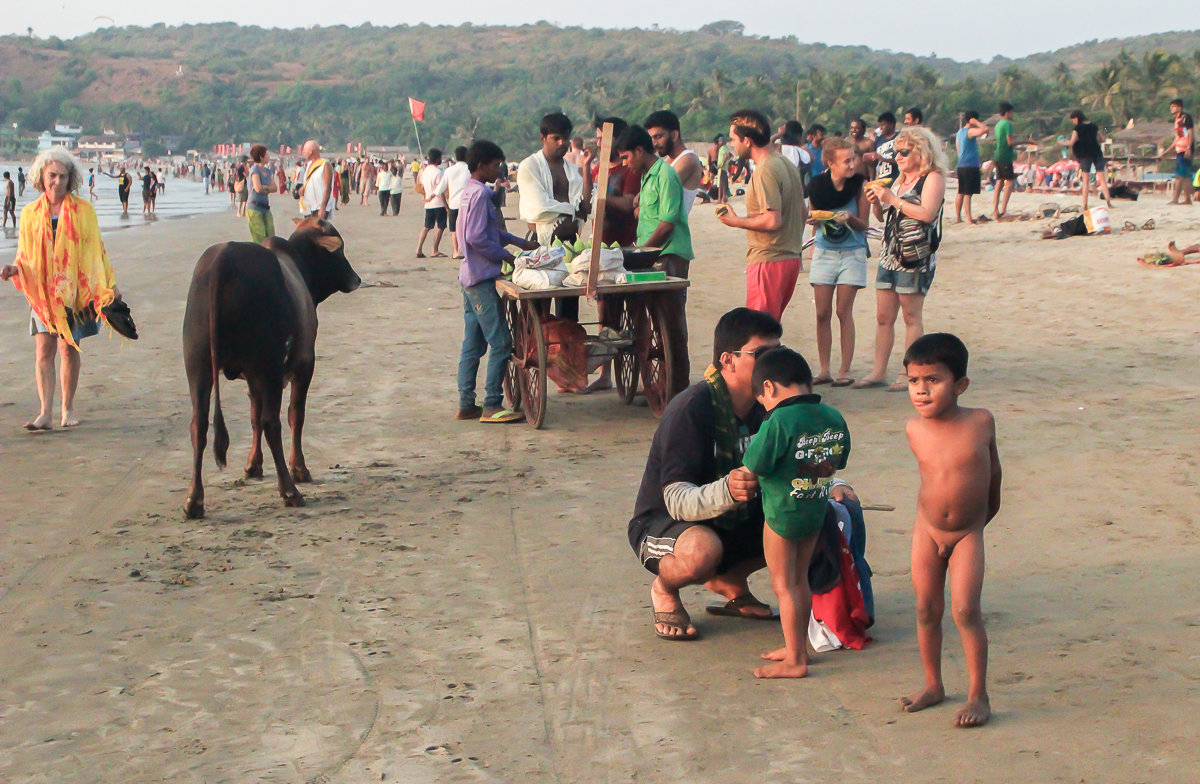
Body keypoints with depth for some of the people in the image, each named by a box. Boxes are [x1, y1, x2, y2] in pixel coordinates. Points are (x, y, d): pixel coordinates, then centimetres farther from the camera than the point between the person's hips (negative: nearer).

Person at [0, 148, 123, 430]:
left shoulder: (83, 210, 3)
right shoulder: (30, 213, 7)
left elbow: (95, 251, 8)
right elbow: (25, 255, 13)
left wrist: (110, 285, 6)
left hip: (74, 289, -1)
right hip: (43, 290, 1)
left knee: (69, 348, 3)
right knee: (44, 348, -8)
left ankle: (68, 408, 15)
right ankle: (45, 412, -11)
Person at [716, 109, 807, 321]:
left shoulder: (765, 171, -17)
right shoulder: (787, 165, 14)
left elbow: (773, 220, -24)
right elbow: (803, 213, 20)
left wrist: (736, 221, -12)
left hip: (768, 261, -10)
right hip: (791, 257, 10)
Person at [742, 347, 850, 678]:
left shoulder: (780, 421, -23)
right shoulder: (833, 418, -2)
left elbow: (754, 465, -20)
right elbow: (839, 460, 10)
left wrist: (758, 439, -1)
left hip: (782, 512, -7)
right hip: (817, 511, 7)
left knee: (783, 586, 4)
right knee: (800, 581, 20)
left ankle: (794, 660, 7)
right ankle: (798, 646, 30)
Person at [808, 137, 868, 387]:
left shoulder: (859, 185, -10)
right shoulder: (817, 186, -6)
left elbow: (864, 225, -6)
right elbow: (814, 221, 7)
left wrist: (849, 218, -25)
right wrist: (814, 219, -15)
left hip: (851, 253, -2)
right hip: (824, 252, 2)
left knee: (844, 312, -4)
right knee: (822, 313, 2)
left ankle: (845, 371, 3)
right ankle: (824, 370, 11)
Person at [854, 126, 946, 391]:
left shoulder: (933, 178, -5)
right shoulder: (900, 179, 20)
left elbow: (927, 213, -20)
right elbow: (883, 216, 25)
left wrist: (892, 199, -17)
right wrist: (876, 202, 4)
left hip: (916, 257, -8)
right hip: (890, 255, 8)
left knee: (911, 317, -3)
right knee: (883, 317, 6)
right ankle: (878, 372, 10)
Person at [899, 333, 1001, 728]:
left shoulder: (981, 421, -14)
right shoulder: (914, 429, -10)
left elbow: (993, 465, 5)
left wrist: (988, 505, 17)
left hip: (967, 533, -2)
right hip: (927, 529, 3)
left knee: (966, 611, -9)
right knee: (926, 610, 9)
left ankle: (978, 696, 1)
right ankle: (933, 685, 26)